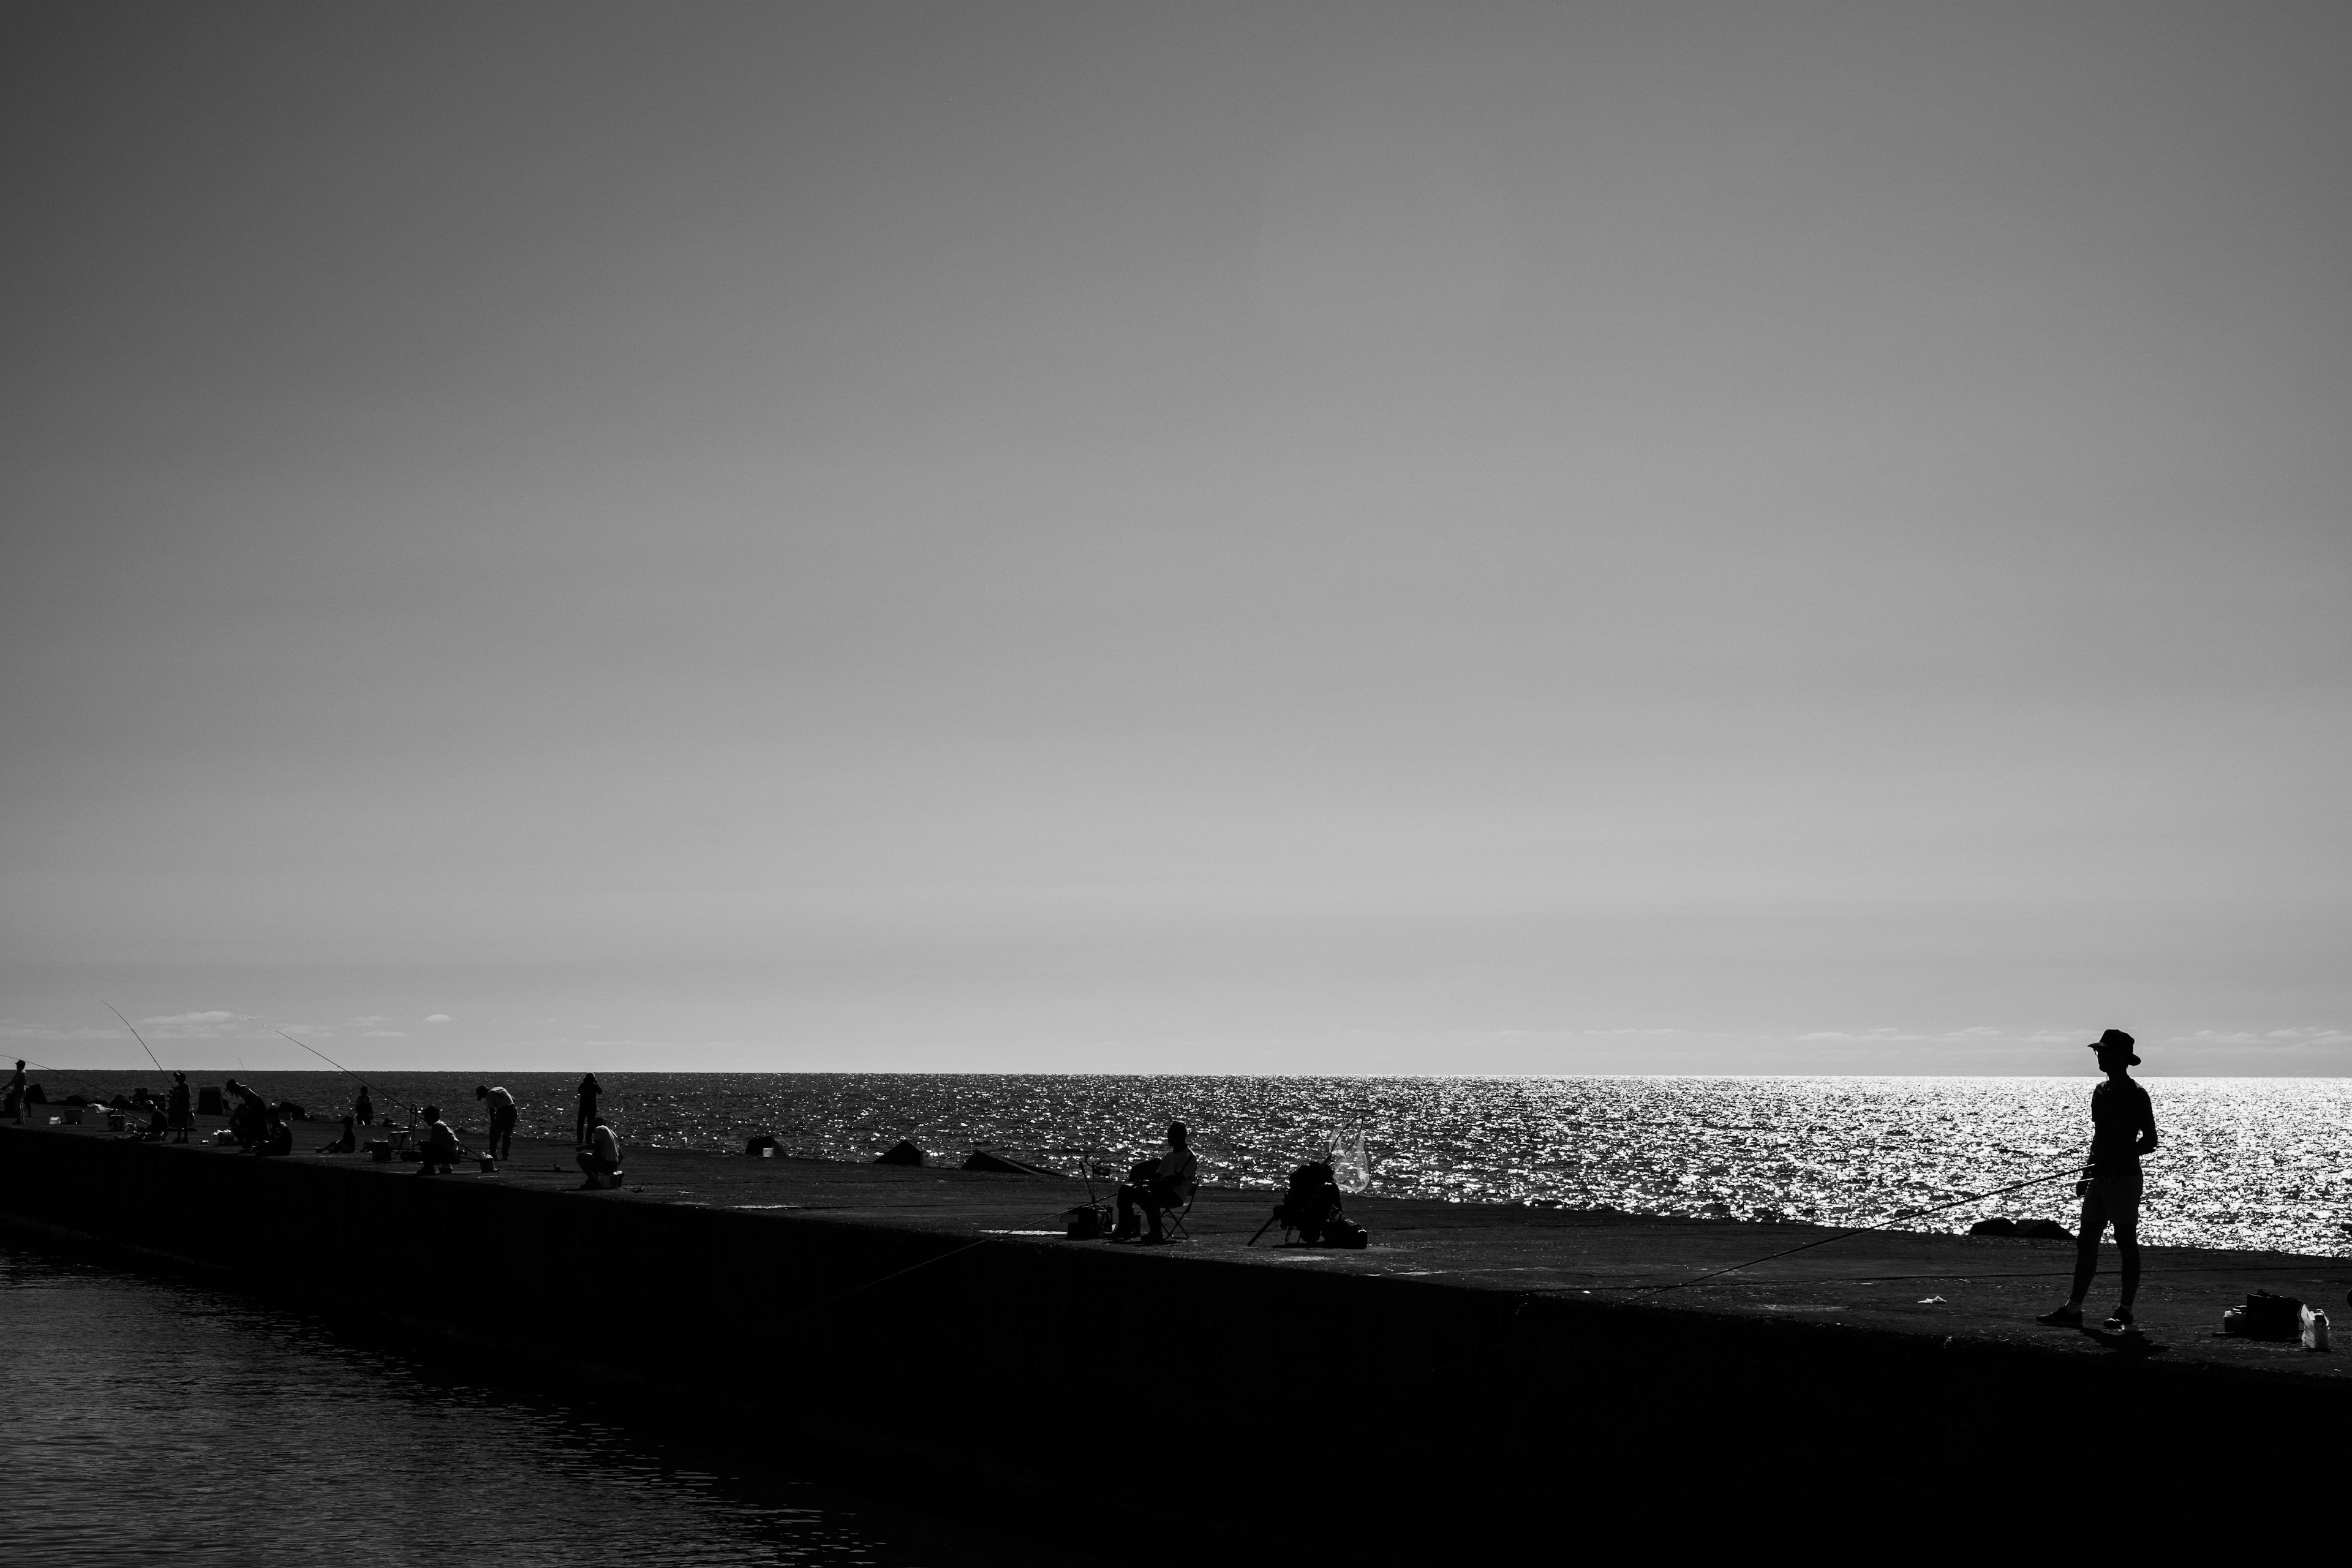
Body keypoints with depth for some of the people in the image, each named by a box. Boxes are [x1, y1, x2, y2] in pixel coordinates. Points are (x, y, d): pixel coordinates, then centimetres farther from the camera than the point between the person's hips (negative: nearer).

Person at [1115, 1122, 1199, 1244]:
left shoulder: (1189, 1157, -6)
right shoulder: (1169, 1156, 23)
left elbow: (1177, 1180, -17)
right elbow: (1158, 1176, 22)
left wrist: (1151, 1183, -21)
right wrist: (1145, 1182, -1)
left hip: (1176, 1196, -9)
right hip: (1162, 1191, 9)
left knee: (1146, 1194, -37)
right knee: (1125, 1189, -4)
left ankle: (1156, 1233, -30)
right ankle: (1124, 1229, -5)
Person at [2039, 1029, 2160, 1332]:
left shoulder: (2135, 1096, -10)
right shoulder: (2101, 1092, 15)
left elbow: (2150, 1142, -13)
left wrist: (2114, 1160, -21)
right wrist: (2088, 1172, 18)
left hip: (2124, 1177, -9)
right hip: (2100, 1178, 9)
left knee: (2126, 1244, -2)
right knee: (2086, 1241, 6)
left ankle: (2125, 1312, 3)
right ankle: (2073, 1309, 6)